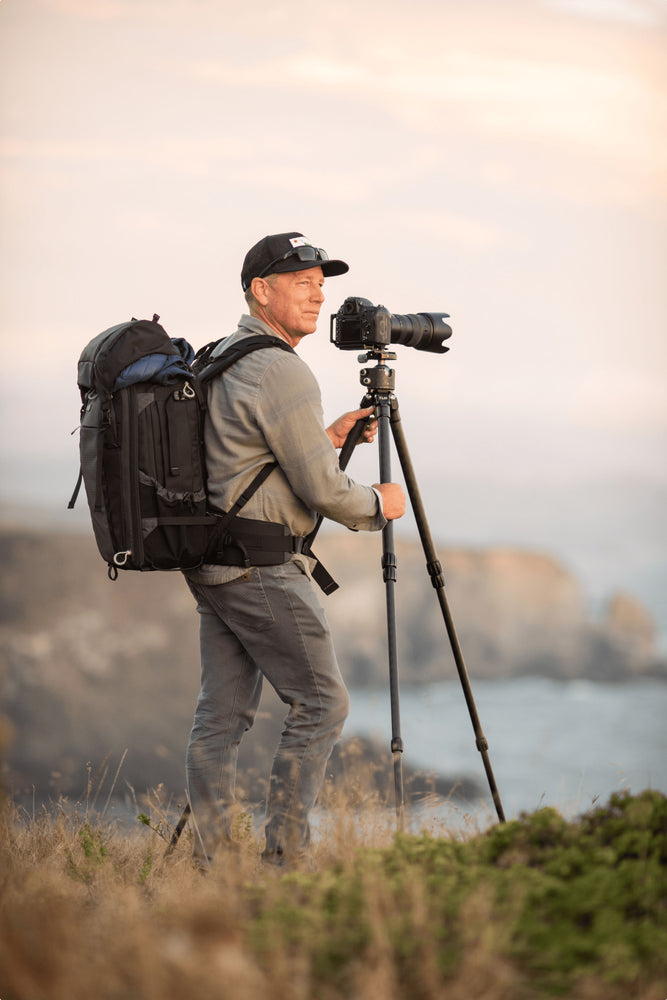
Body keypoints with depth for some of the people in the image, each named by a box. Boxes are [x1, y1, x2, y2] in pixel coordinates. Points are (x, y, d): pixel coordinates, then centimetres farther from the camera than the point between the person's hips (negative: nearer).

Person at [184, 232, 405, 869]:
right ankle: (283, 857, -4)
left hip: (209, 564, 10)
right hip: (261, 567, -10)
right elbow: (320, 490, -14)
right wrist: (378, 504, 3)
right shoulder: (281, 372, -15)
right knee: (320, 703, -3)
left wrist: (327, 437, 23)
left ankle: (208, 860, 6)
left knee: (221, 712, 8)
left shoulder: (220, 361, 16)